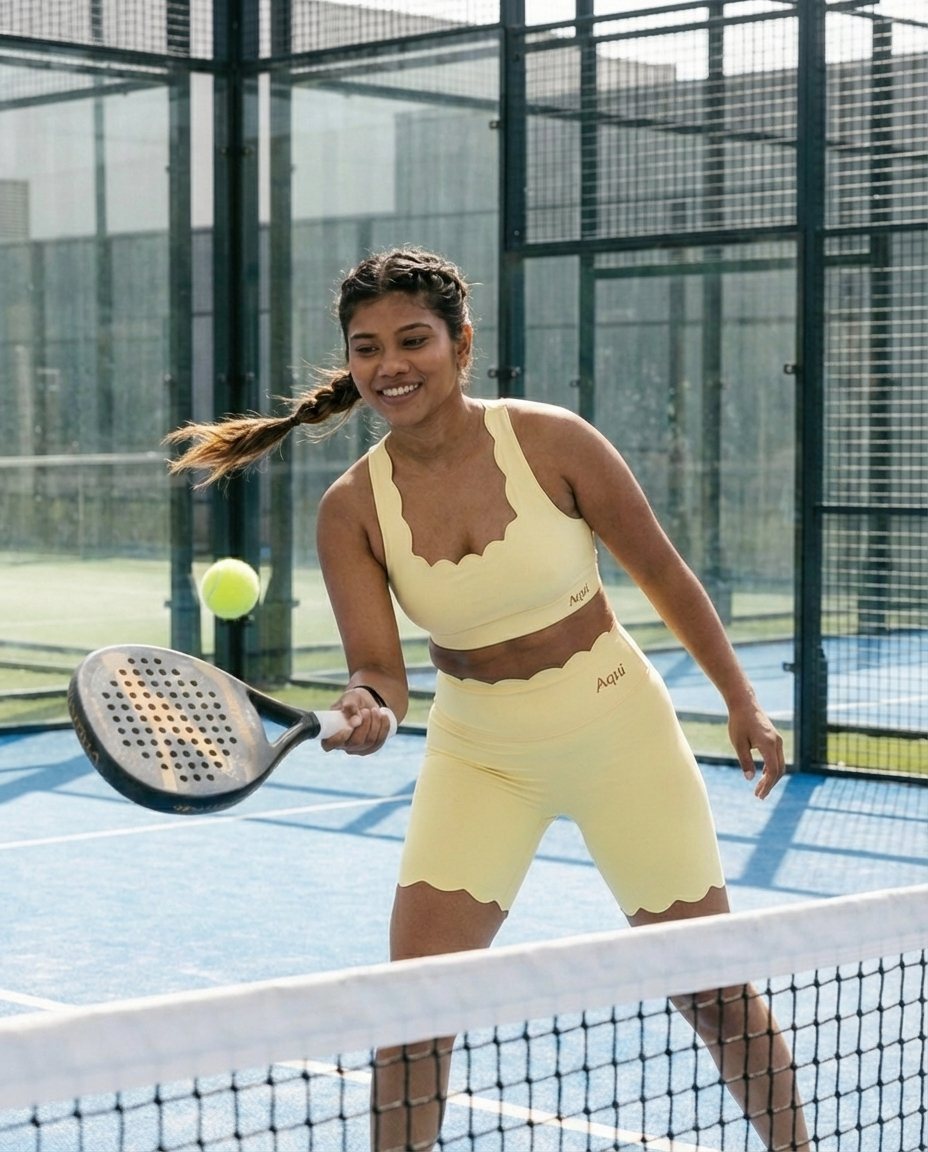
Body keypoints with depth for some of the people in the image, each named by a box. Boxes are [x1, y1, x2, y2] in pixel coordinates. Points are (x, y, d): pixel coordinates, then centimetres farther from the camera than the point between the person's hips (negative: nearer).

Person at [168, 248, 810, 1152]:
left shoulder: (552, 442, -17)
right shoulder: (351, 510, -11)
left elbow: (663, 576, -5)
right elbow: (378, 664, -13)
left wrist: (741, 702, 1)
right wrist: (366, 707, -37)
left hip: (621, 736, -1)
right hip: (480, 755, 2)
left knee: (712, 989, 7)